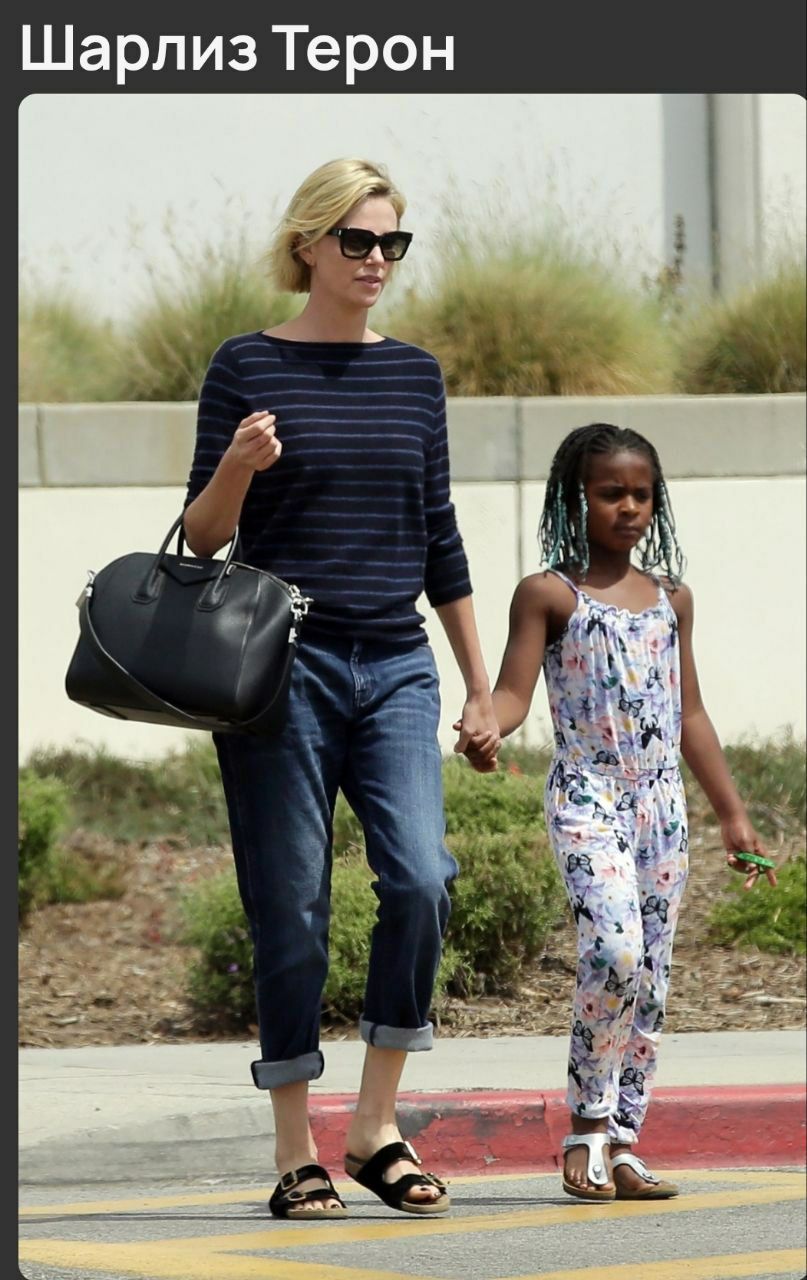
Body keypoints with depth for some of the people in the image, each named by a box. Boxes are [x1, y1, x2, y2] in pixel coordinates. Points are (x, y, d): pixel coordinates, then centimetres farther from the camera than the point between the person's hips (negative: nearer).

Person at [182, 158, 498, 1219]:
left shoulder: (414, 373, 12)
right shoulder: (248, 366, 0)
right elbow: (203, 537, 0)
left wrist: (482, 685, 16)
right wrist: (236, 468, -22)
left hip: (395, 665, 3)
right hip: (283, 665, -3)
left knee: (421, 879, -14)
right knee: (292, 913, -2)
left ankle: (376, 1127, -1)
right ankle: (296, 1153, 8)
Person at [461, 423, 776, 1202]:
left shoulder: (671, 599, 14)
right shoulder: (549, 595, 0)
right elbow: (514, 691, -9)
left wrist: (733, 815, 19)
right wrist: (485, 731, -32)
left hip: (661, 801, 6)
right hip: (586, 795, -6)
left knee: (651, 977, 3)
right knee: (615, 949, -23)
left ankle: (621, 1145, 8)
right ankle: (587, 1124, -10)